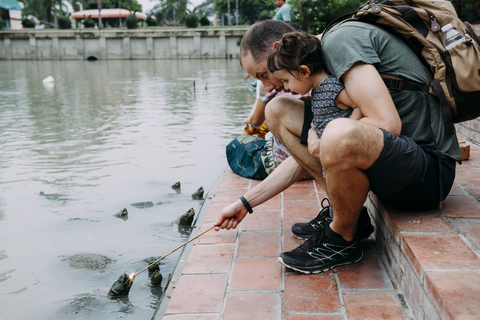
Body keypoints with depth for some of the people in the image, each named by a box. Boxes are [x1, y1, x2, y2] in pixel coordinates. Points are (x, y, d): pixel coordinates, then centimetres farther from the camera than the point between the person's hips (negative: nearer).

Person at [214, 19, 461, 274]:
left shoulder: (340, 39, -14)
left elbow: (387, 124, -26)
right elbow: (305, 157, 19)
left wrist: (323, 143, -11)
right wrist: (245, 204, 21)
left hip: (430, 170, -9)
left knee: (339, 135, -41)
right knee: (277, 110, 7)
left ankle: (342, 239, -10)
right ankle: (343, 210, 4)